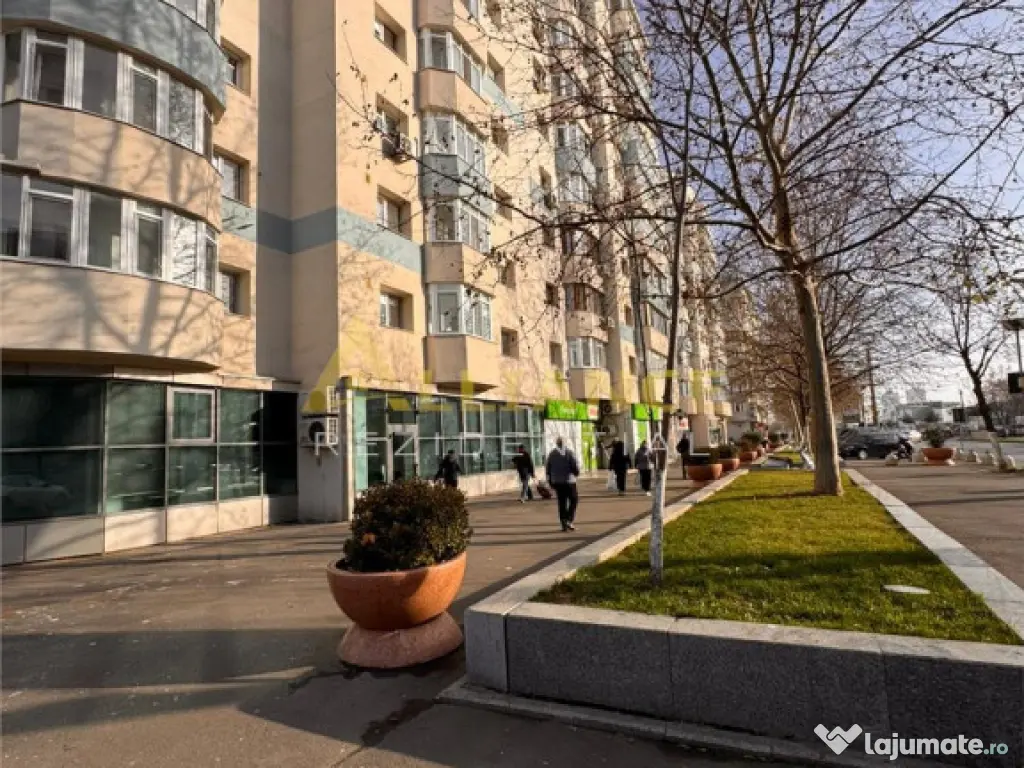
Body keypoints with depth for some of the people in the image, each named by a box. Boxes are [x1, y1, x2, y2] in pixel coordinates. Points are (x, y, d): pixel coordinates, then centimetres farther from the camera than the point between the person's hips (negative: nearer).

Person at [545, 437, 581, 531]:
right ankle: (569, 520, -3)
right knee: (574, 500, 11)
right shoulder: (569, 453, -7)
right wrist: (576, 474, 8)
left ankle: (564, 523, 9)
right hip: (569, 481, -3)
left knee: (562, 503, 10)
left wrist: (550, 481, 15)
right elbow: (576, 466, -13)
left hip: (556, 482, 3)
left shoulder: (551, 454, 4)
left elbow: (547, 468, 5)